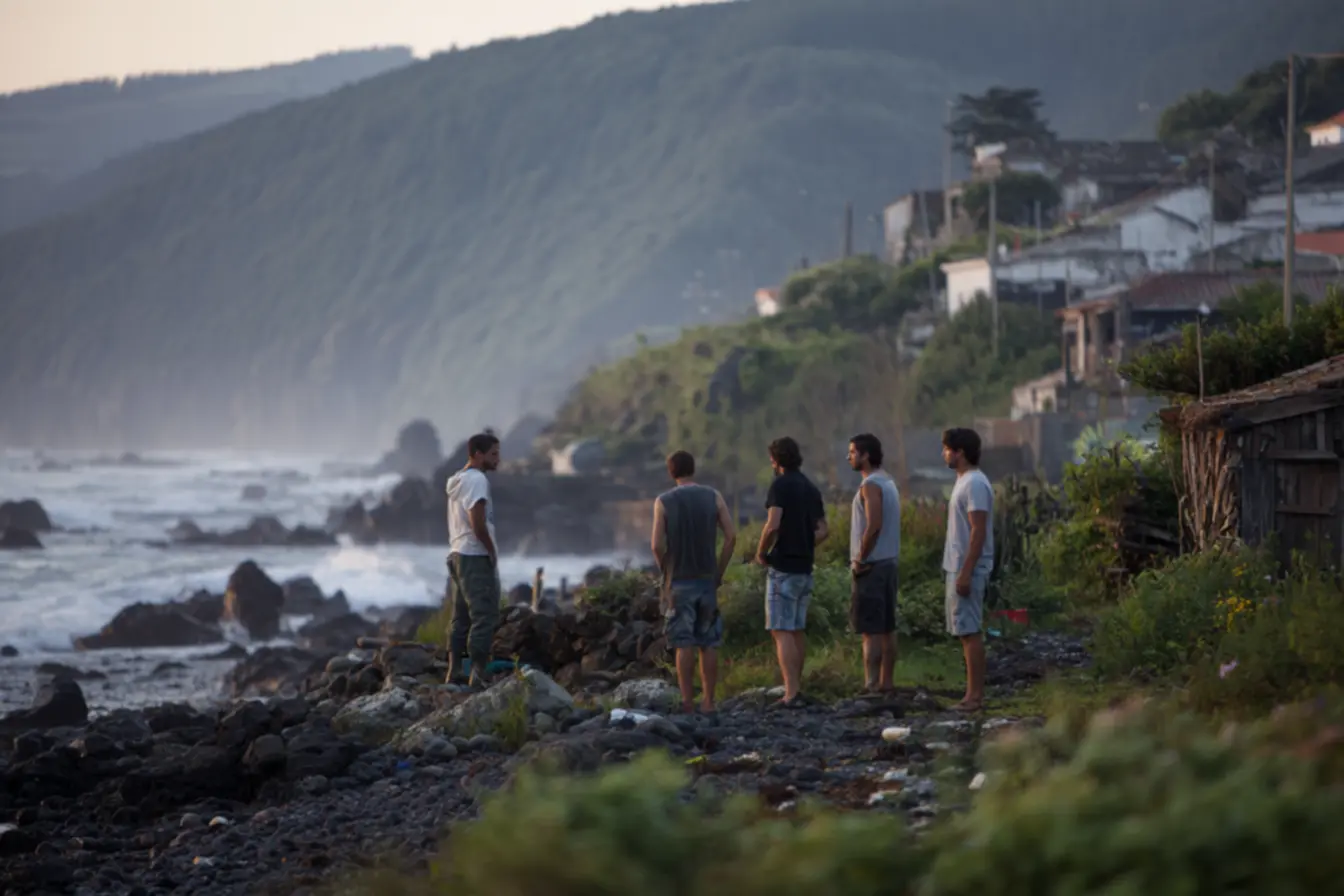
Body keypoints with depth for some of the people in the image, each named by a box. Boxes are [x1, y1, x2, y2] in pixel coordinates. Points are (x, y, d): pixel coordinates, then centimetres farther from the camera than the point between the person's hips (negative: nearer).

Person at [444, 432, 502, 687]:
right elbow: (478, 523, -20)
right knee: (484, 615, -9)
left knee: (462, 617, 12)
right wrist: (492, 552, -10)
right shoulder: (477, 479, -14)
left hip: (458, 554, 10)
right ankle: (477, 673, -13)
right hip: (475, 557, -10)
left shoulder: (458, 480, 16)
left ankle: (454, 672, 11)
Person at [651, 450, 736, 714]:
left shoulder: (663, 502, -5)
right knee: (709, 643, 6)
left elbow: (658, 545, -10)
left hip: (679, 581, -2)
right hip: (707, 580, 2)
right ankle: (708, 701, 6)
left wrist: (666, 572, 6)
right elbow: (731, 536, -3)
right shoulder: (713, 497, 1)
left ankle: (687, 702, -3)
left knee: (684, 643, -1)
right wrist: (719, 572, 5)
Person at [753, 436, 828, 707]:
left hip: (782, 568, -8)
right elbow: (822, 531, 13)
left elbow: (773, 525, -23)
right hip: (805, 567, 8)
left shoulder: (780, 485, -12)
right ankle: (796, 687, 20)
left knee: (781, 631, -9)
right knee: (798, 629, 15)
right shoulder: (811, 489, 12)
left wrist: (761, 553, -8)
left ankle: (791, 693, -16)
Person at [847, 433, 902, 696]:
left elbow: (874, 525, -23)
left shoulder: (871, 485, -14)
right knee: (887, 628, 10)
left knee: (870, 630, -9)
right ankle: (886, 682, 14)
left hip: (871, 566, -10)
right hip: (889, 562, 10)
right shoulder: (888, 483, 15)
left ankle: (871, 686, -11)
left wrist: (860, 558, -16)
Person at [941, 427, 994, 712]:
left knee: (969, 631, -8)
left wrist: (966, 572, -23)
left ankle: (975, 695, -7)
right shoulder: (964, 482, 16)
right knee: (966, 632, 10)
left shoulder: (975, 484, -15)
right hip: (959, 568, 10)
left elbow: (978, 531, -20)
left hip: (967, 569, -10)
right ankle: (974, 693, 13)